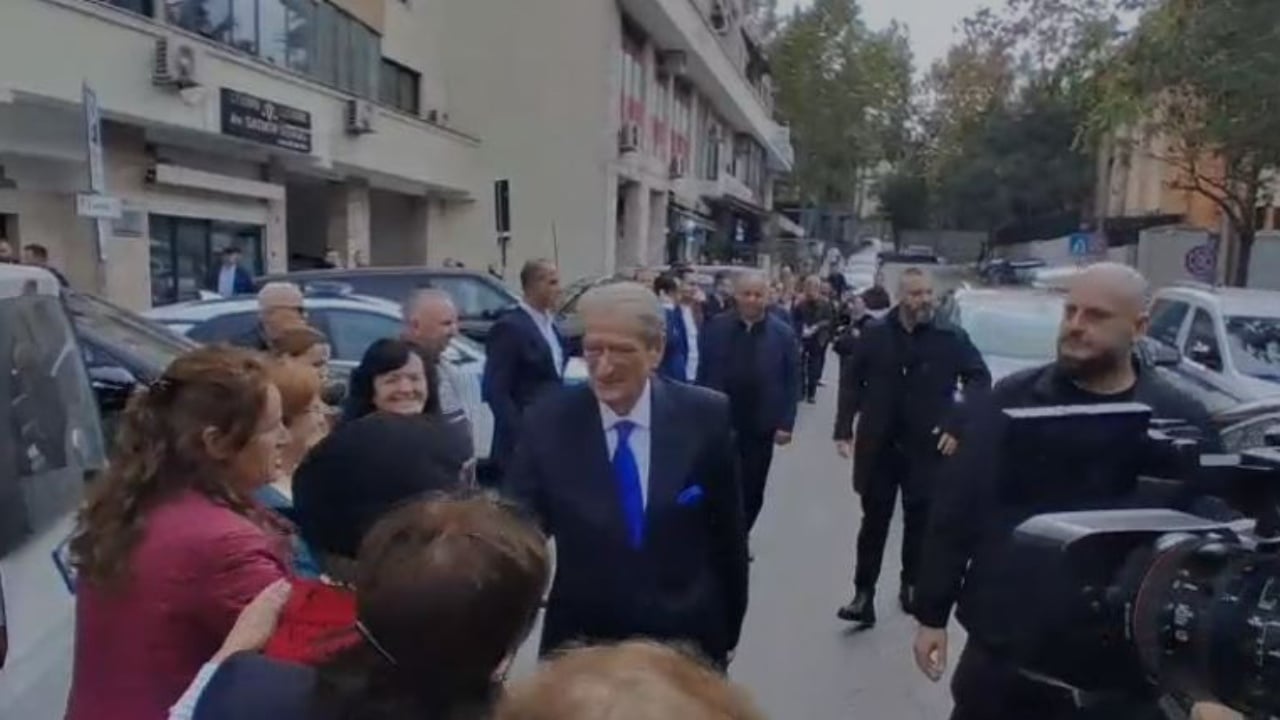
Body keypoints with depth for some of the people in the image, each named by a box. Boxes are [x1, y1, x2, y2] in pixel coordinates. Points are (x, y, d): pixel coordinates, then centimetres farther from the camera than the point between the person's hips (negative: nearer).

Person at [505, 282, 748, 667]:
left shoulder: (705, 417, -12)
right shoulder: (548, 423, -12)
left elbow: (728, 532, -2)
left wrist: (728, 630, 6)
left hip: (687, 640, 1)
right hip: (580, 642, 0)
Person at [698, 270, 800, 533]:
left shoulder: (783, 333, -1)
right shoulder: (715, 327, -1)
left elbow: (792, 382, 0)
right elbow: (702, 374, 2)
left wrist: (786, 423, -7)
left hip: (760, 428, 1)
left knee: (751, 494, 11)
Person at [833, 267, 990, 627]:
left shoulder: (952, 337, -5)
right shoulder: (875, 335, -2)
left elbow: (980, 379, 0)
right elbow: (852, 382, 3)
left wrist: (958, 424, -10)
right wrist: (844, 429, -4)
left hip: (927, 446, 0)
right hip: (878, 445, 0)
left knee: (919, 521, 13)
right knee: (874, 521, 7)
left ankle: (910, 585, 32)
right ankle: (864, 595, 13)